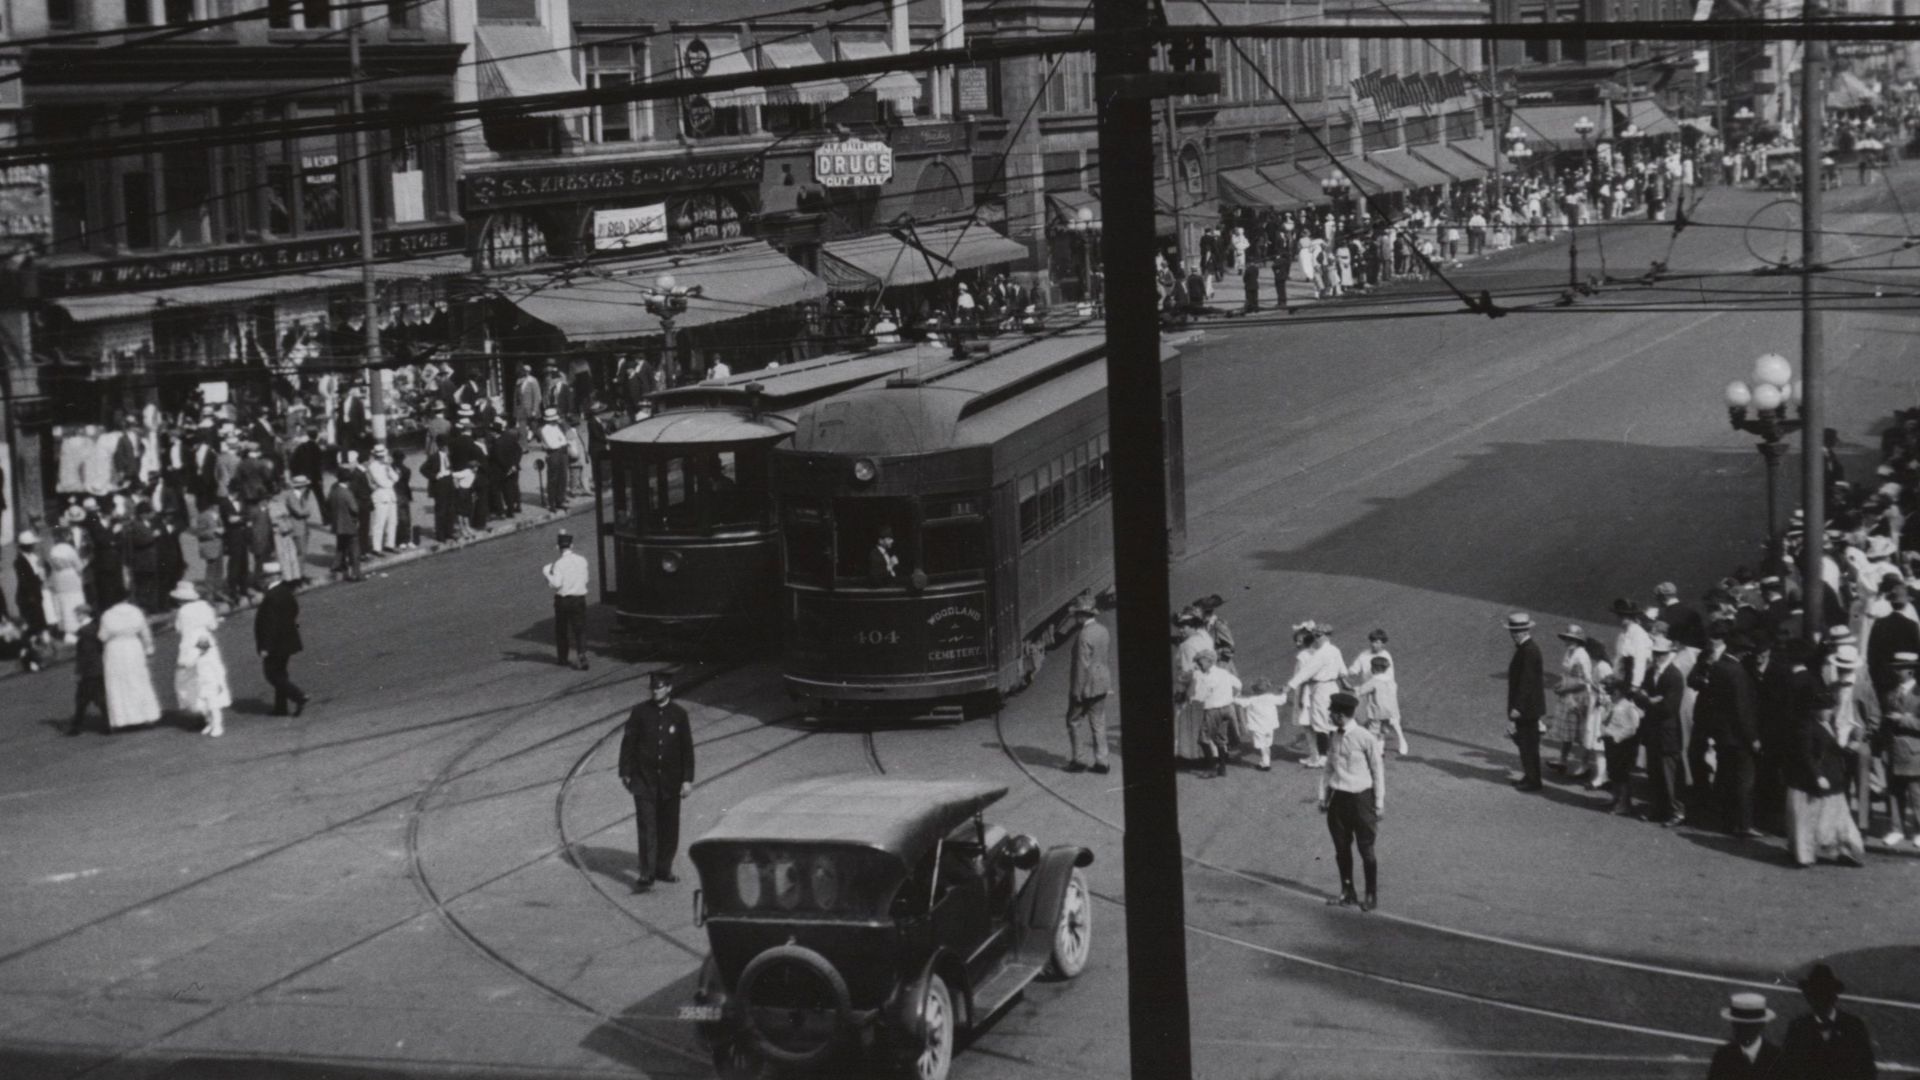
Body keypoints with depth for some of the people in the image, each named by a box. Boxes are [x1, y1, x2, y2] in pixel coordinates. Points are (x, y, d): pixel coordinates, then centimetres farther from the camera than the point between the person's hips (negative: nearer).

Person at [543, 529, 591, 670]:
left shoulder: (558, 562, -13)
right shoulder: (581, 560, -1)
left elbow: (556, 583, -18)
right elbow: (585, 579, 8)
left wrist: (546, 572, -4)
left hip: (562, 599, -2)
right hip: (579, 599, 2)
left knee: (561, 630, 14)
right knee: (580, 629, 3)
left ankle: (563, 658, 23)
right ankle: (582, 655, -15)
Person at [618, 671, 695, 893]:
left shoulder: (679, 715, 0)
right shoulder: (640, 712, -3)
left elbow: (687, 748, 3)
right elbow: (628, 742, 3)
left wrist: (687, 780, 1)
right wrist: (626, 773, 2)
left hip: (670, 782, 2)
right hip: (644, 780, -2)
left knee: (669, 827, 10)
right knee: (646, 827, -8)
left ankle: (664, 868, 24)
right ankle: (646, 874, -10)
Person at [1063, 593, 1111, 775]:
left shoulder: (1084, 635, -21)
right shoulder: (1103, 631, 5)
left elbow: (1082, 664, -21)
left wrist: (1077, 690, -16)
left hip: (1086, 685, -7)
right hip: (1102, 684, 7)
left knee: (1073, 722, 7)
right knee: (1098, 723, 11)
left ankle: (1074, 760, 9)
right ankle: (1101, 762, 12)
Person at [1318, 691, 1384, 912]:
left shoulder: (1366, 738, -14)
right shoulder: (1334, 738, 2)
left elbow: (1378, 772, -7)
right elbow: (1328, 768, 12)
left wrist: (1379, 804, -5)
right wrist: (1323, 796, 10)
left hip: (1361, 798, -5)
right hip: (1338, 798, 5)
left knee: (1366, 850, 4)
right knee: (1341, 848, 10)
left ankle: (1371, 896, 16)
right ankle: (1347, 893, 23)